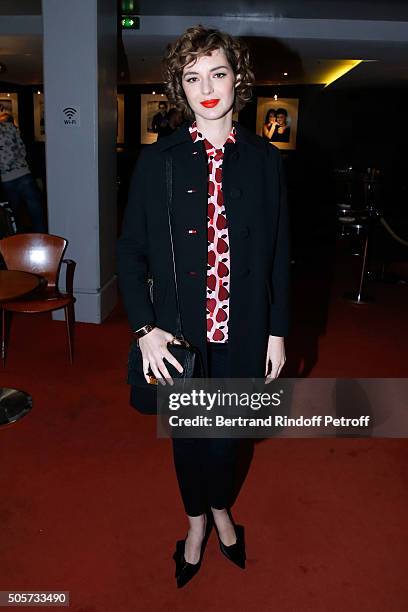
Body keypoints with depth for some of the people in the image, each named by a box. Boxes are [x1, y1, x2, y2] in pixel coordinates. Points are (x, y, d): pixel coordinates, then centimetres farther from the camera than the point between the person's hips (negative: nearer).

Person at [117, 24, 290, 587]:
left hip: (242, 331, 1)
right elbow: (131, 250, -2)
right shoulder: (156, 160, -5)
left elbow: (279, 253, 2)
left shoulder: (264, 160, -1)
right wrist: (145, 328, -12)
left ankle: (221, 508, 50)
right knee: (188, 433, 17)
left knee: (226, 431, 18)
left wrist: (277, 331, 2)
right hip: (179, 332, 0)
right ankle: (196, 520, 46)